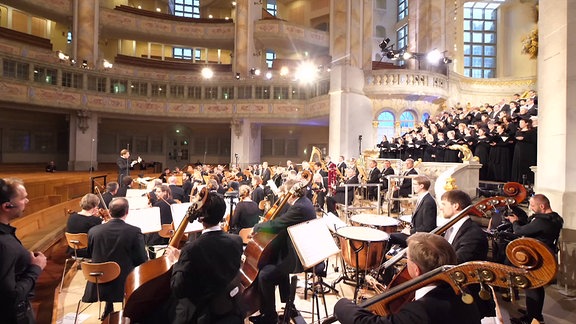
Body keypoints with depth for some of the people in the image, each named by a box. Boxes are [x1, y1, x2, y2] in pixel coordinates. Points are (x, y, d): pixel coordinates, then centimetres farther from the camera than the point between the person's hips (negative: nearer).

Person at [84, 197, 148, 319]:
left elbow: (91, 254, 9)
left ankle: (108, 311, 40)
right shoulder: (135, 232, -19)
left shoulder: (94, 231, -8)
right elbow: (142, 261, -12)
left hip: (99, 284, 4)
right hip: (126, 284, -4)